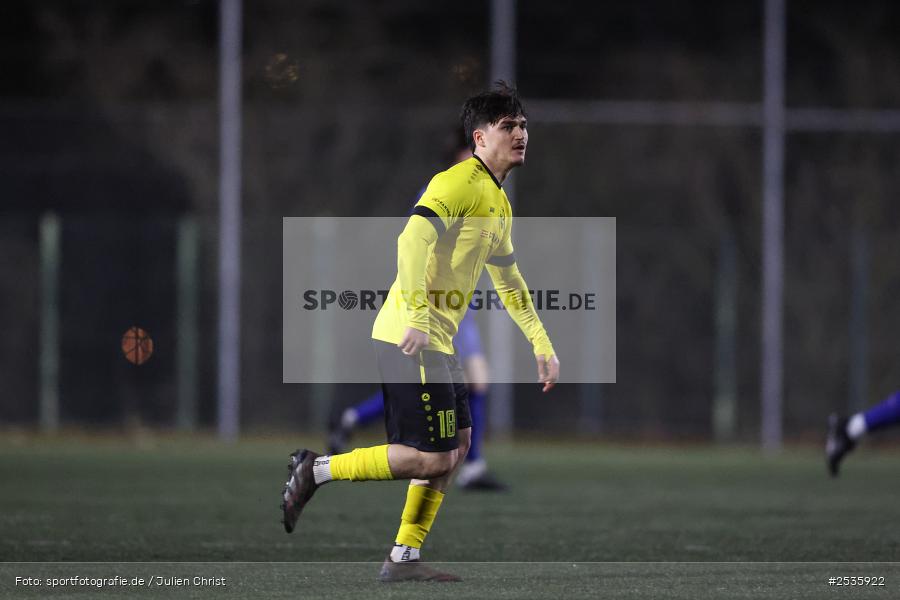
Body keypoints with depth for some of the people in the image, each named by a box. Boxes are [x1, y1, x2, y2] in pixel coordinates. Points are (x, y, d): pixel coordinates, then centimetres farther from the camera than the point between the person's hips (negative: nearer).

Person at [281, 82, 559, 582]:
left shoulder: (500, 203, 20)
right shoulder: (460, 183, -12)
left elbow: (509, 283, 32)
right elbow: (413, 241, -26)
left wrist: (542, 345, 28)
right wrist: (418, 318, -33)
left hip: (437, 342, 10)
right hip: (411, 339, -10)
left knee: (458, 443, 10)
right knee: (433, 457, -11)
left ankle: (404, 558, 13)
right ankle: (316, 470, -3)